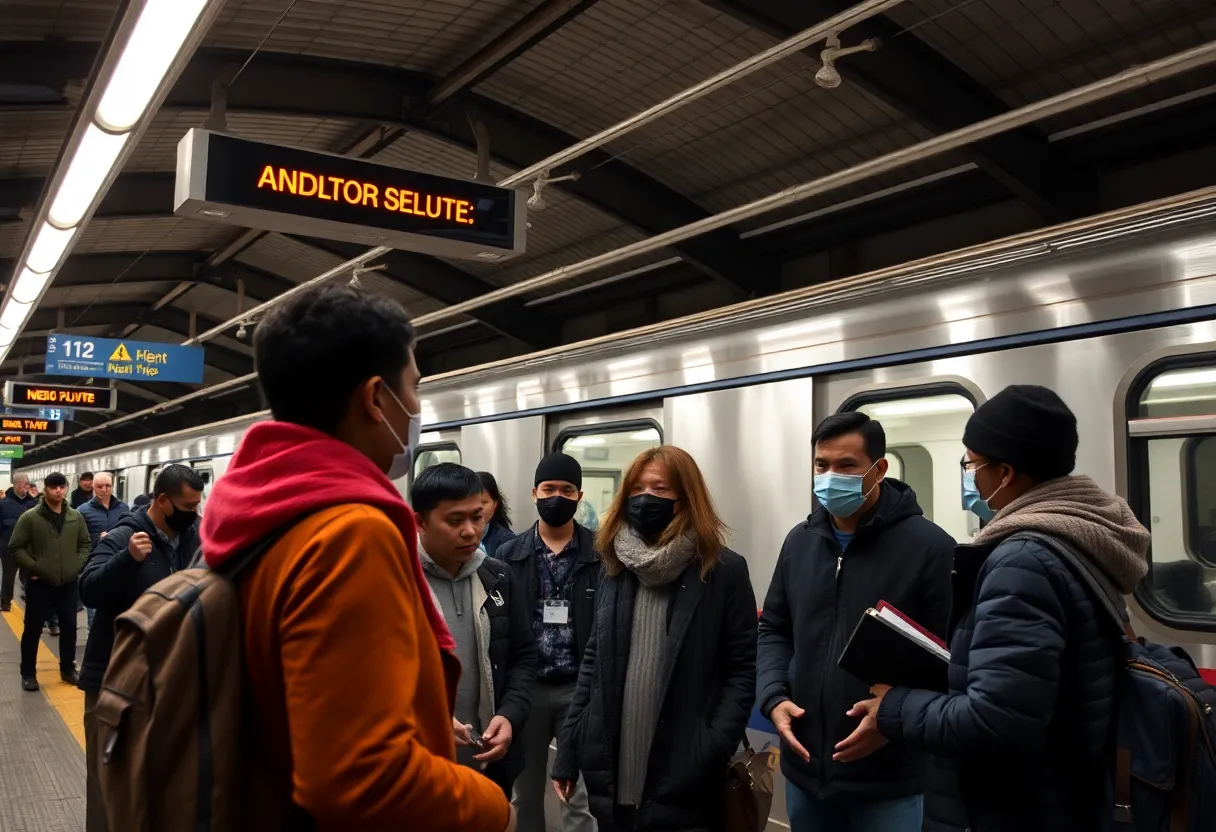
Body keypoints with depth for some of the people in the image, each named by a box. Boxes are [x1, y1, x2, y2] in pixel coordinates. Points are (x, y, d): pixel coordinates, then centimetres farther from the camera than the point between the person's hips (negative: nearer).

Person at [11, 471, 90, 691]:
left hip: (69, 583, 3)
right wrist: (33, 568, -11)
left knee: (69, 628, 11)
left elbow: (85, 544, 13)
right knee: (33, 629, 6)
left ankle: (68, 669, 25)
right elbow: (16, 547, -6)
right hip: (39, 584, -3)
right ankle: (28, 673, 19)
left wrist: (77, 566, 0)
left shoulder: (76, 517, 3)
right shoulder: (30, 517, -8)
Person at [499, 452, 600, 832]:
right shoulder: (509, 555, 2)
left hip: (580, 688, -2)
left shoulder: (600, 554, -3)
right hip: (526, 687, 2)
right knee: (526, 793, 16)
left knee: (581, 796, 5)